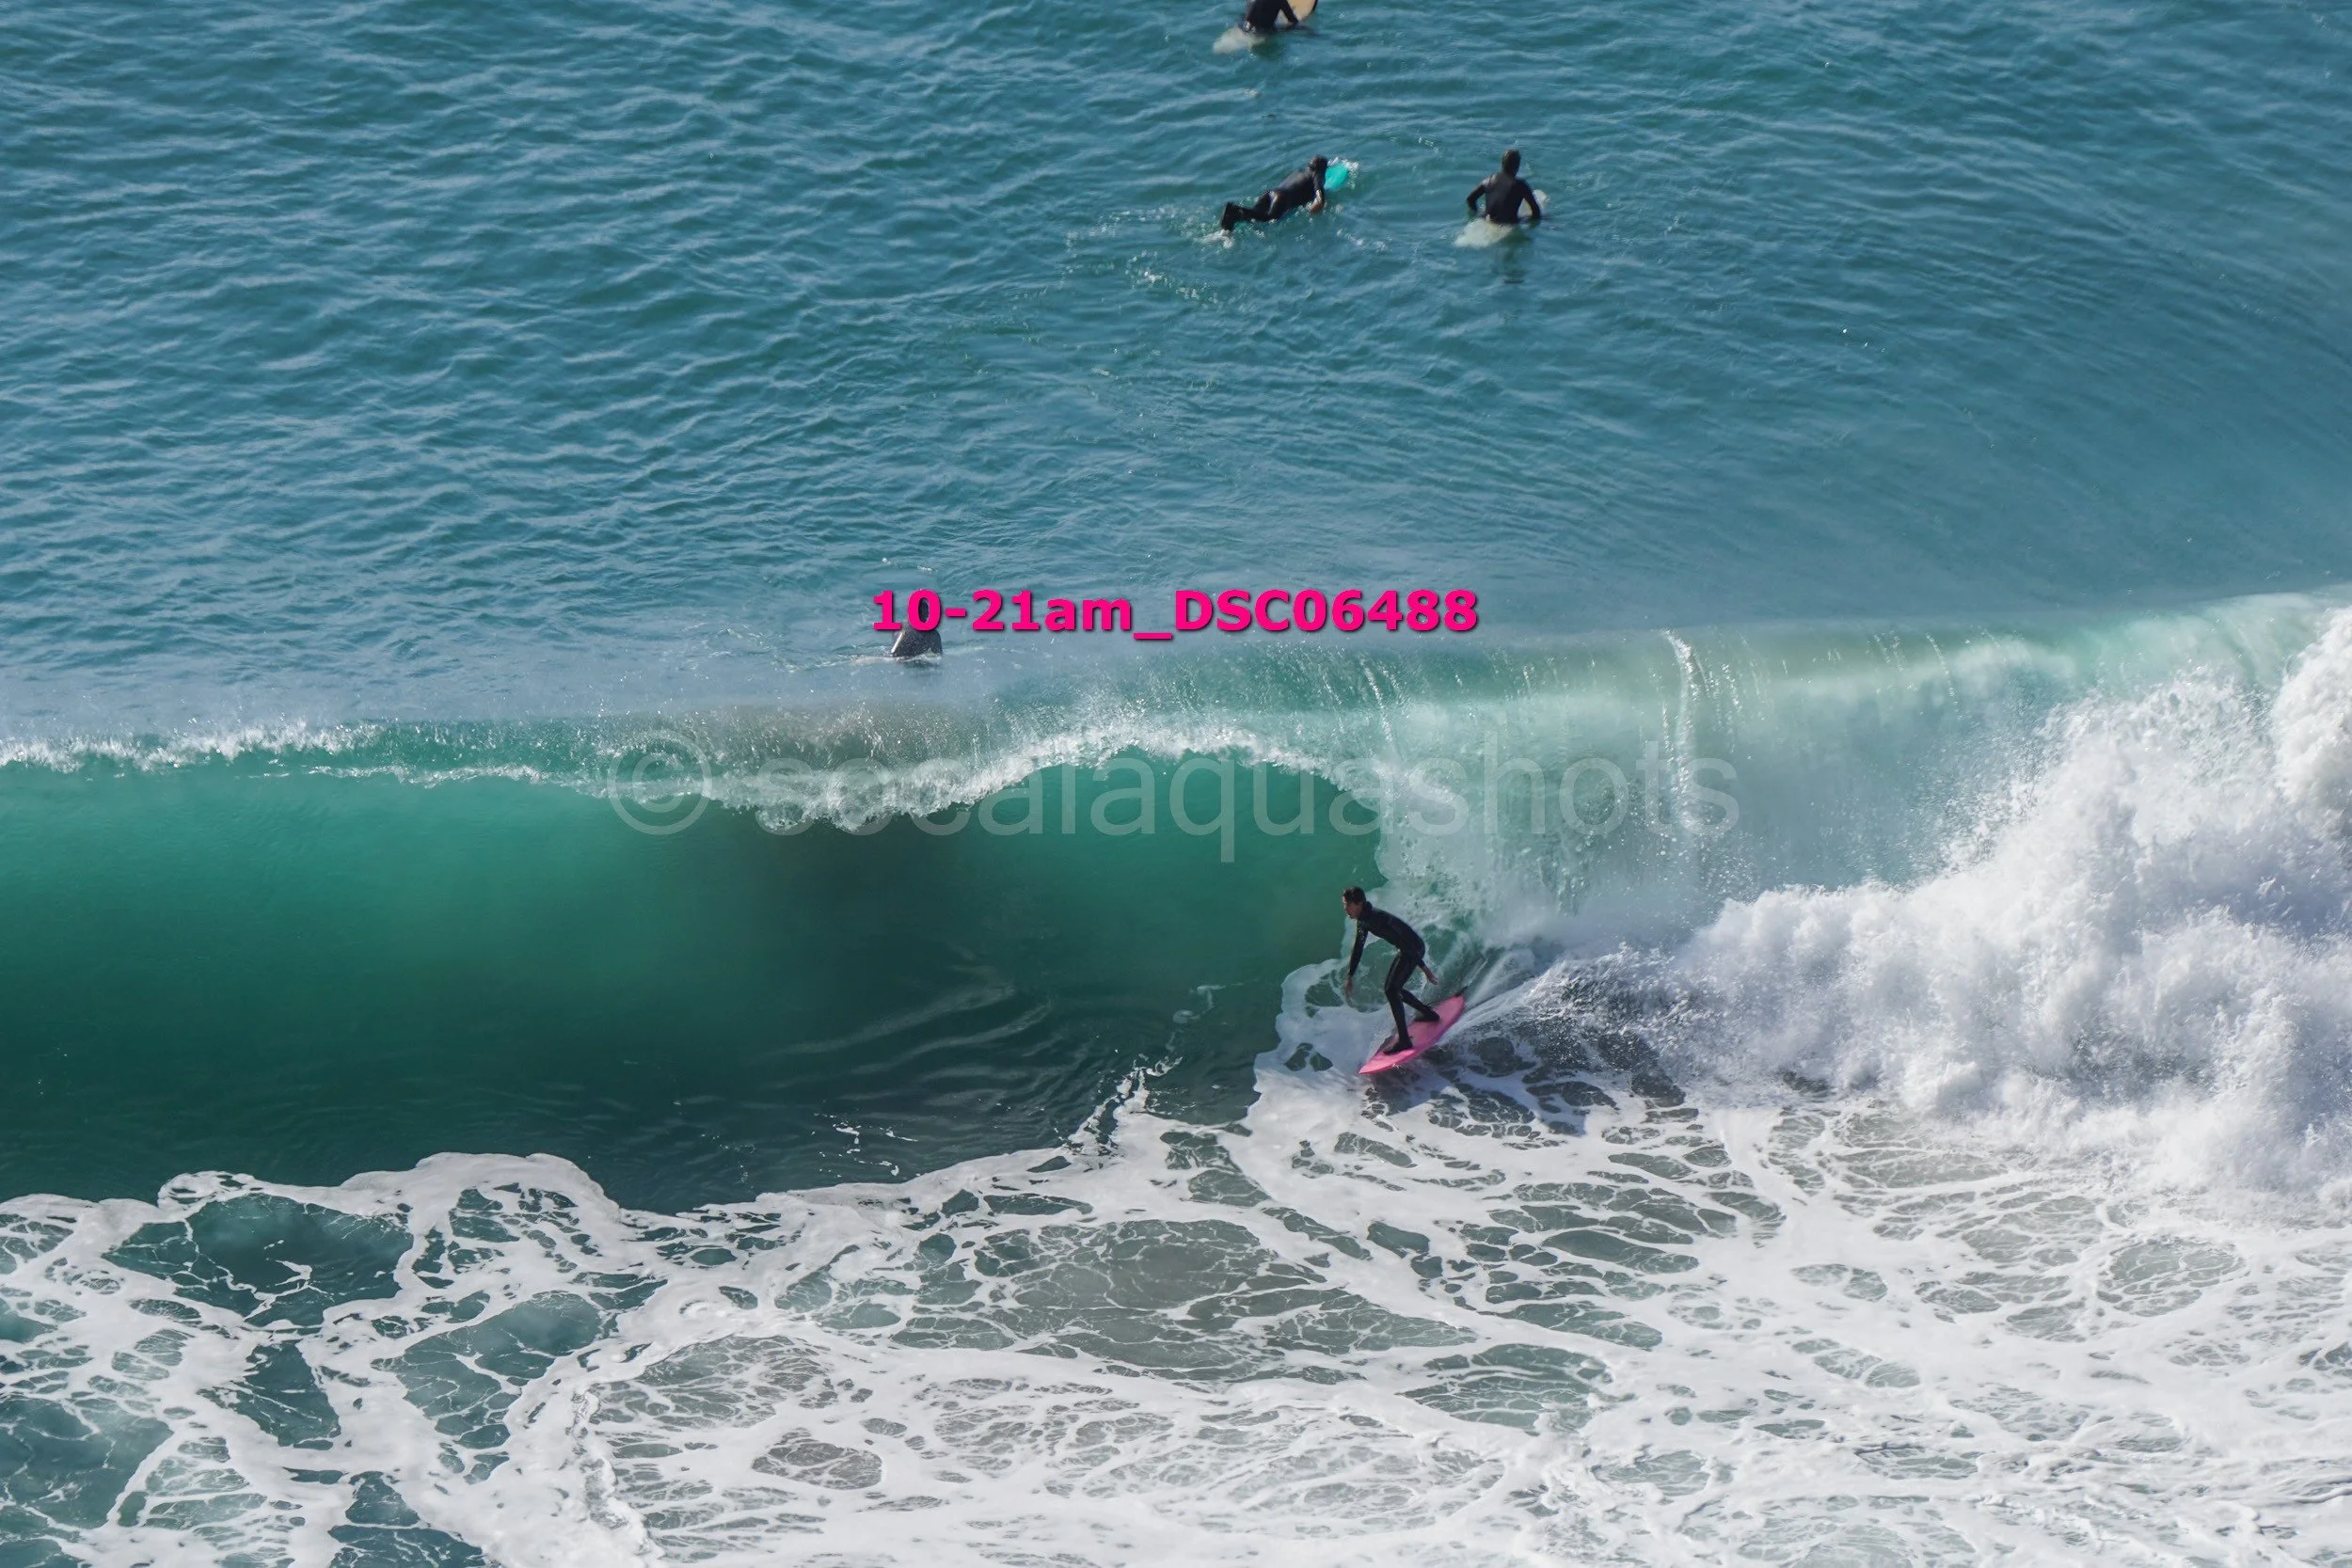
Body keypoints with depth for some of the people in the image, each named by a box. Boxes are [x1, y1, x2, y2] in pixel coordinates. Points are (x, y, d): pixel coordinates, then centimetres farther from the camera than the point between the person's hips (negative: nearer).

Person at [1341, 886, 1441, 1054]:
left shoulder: (1376, 918, -28)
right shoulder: (1363, 922, 2)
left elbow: (1404, 940, -29)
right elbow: (1357, 950, 14)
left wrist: (1424, 968, -28)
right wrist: (1350, 978, 17)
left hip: (1414, 949, -10)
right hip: (1406, 950, 10)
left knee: (1391, 990, -15)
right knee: (1390, 988, 18)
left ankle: (1404, 1039, -14)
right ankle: (1429, 1013, 35)